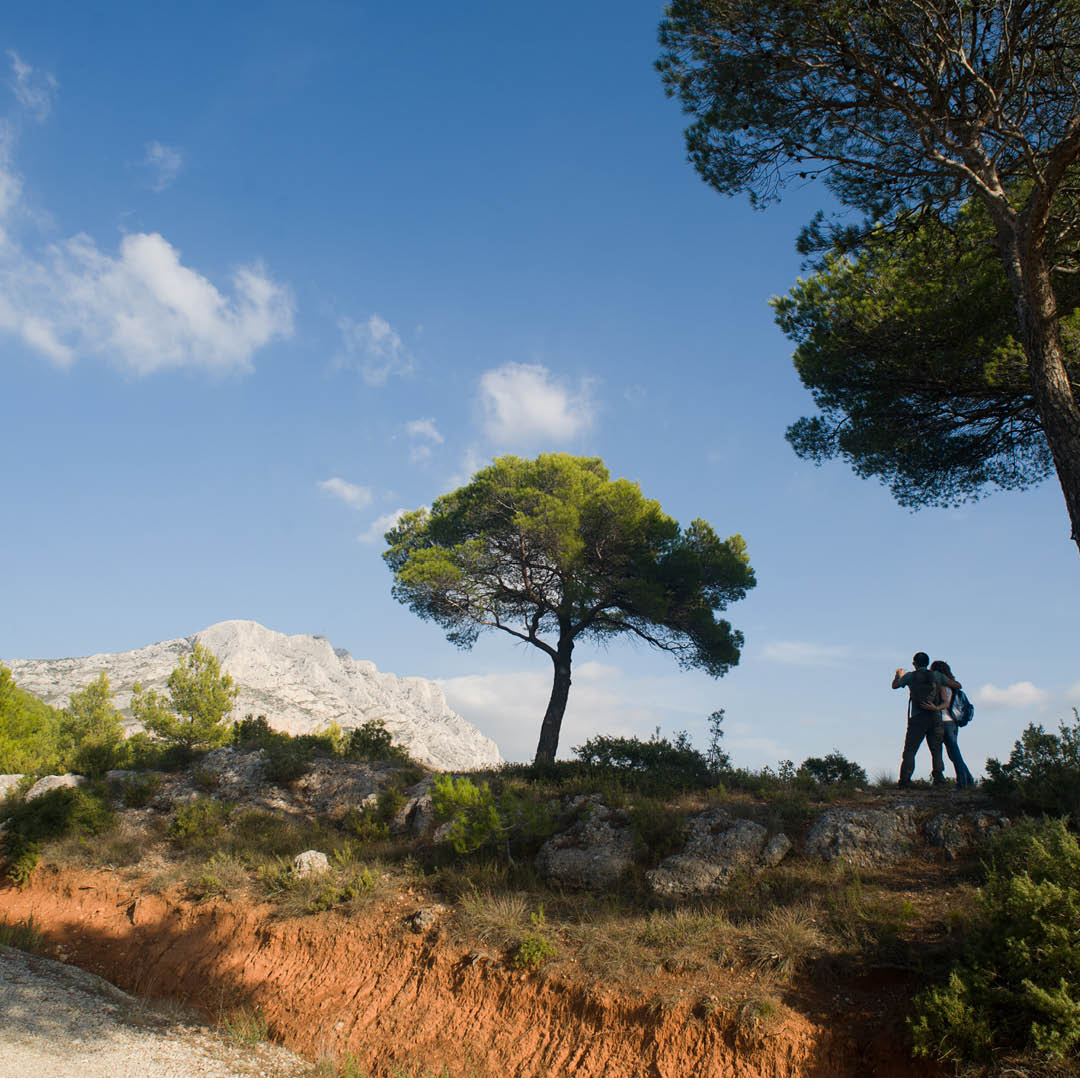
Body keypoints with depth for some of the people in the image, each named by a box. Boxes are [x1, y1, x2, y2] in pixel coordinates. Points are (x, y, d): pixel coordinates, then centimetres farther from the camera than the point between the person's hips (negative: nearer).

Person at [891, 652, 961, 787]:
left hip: (917, 719, -1)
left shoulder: (910, 676, 4)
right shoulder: (936, 675, 6)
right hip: (935, 717, 1)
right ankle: (938, 776, -5)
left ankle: (905, 779, -9)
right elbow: (958, 686, 8)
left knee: (909, 751, 1)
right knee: (936, 750, 9)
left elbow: (894, 685, 20)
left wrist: (898, 675, 40)